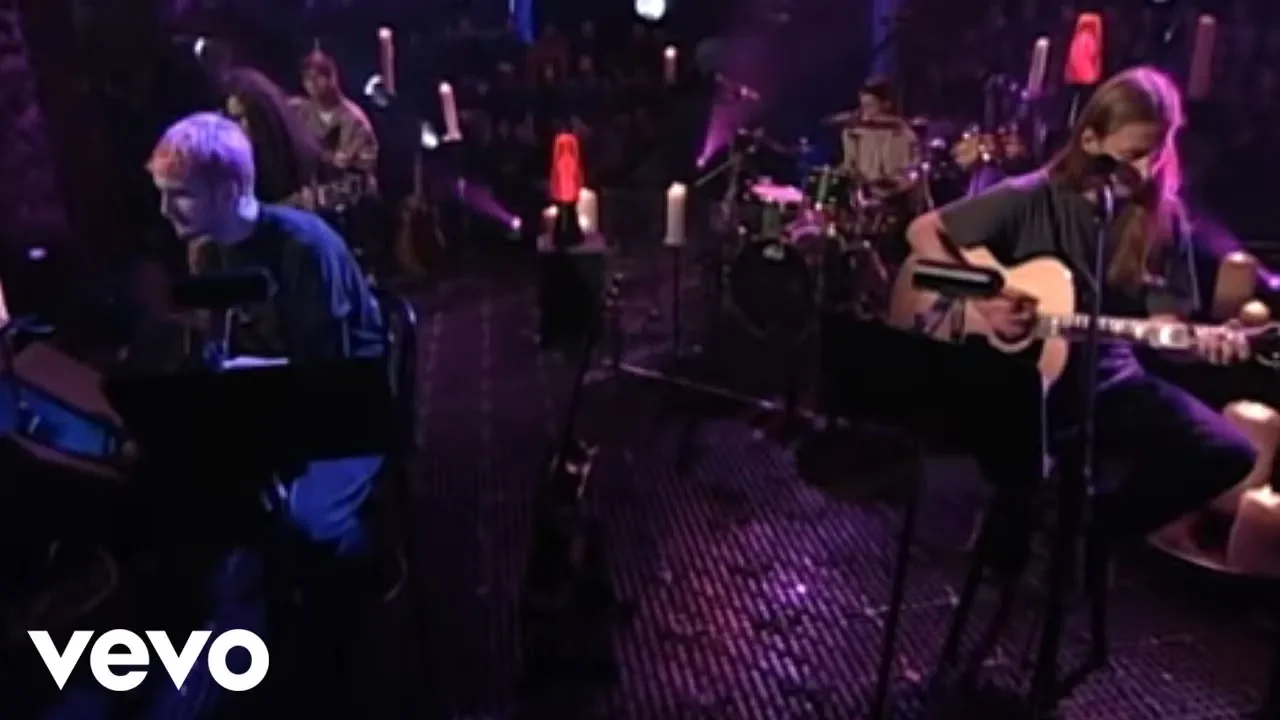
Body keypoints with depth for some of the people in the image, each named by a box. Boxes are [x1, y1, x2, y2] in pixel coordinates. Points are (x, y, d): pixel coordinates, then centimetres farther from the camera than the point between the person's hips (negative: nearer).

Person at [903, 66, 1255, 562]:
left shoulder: (1164, 219, 0)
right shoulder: (1032, 199, -10)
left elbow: (1164, 321, 0)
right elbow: (924, 232, -6)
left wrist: (1202, 341, -24)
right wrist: (980, 301, -18)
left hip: (1110, 379, 4)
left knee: (1227, 455, -13)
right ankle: (1020, 527, 9)